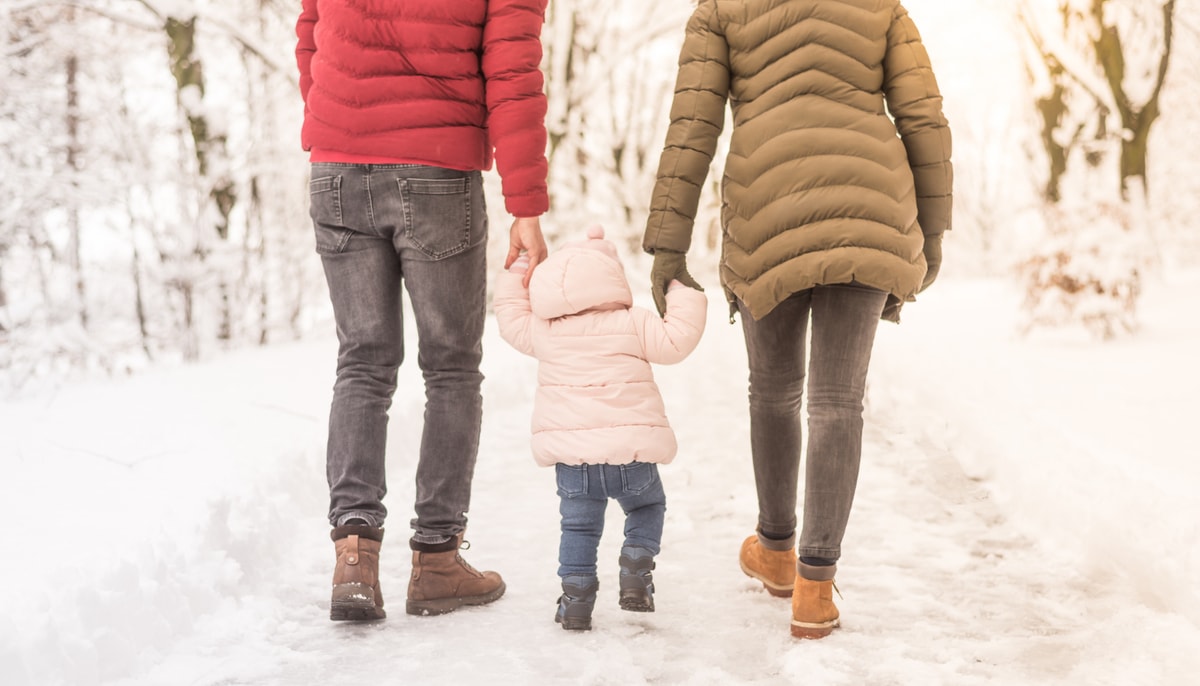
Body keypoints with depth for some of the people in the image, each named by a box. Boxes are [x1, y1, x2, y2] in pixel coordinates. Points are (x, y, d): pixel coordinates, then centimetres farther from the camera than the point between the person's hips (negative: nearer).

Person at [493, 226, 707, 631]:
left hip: (572, 456, 2)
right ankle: (635, 575, 6)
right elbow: (675, 341, -6)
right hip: (632, 452, -2)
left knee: (578, 527, 14)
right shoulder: (633, 325, -3)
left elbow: (511, 315, 22)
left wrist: (516, 274, 34)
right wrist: (684, 299, 6)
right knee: (647, 508, 22)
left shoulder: (543, 332, 6)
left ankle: (576, 600, 7)